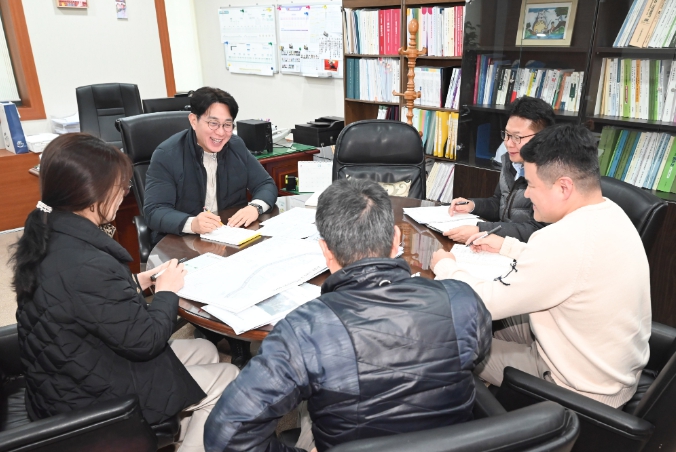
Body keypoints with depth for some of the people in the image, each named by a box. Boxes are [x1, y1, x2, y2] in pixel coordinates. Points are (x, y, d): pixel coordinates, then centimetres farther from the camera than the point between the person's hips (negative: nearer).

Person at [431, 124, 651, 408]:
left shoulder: (566, 239, -34)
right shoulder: (610, 214, -4)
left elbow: (486, 304, -25)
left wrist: (445, 266, -8)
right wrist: (507, 246, 11)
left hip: (585, 392, -8)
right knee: (499, 323, 20)